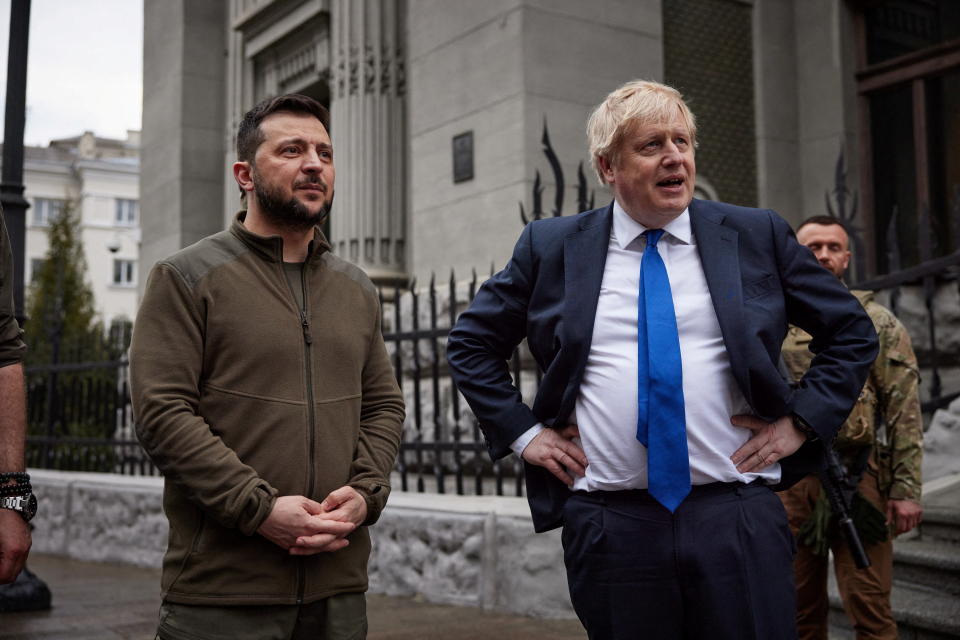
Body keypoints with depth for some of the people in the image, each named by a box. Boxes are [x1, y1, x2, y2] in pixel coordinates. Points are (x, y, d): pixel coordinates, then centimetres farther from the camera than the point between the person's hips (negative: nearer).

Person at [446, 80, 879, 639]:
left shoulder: (758, 236, 5)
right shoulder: (551, 248, 4)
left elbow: (853, 332, 13)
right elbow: (471, 343, 14)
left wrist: (803, 421, 2)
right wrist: (523, 432, 4)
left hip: (738, 517, 0)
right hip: (608, 525, 1)